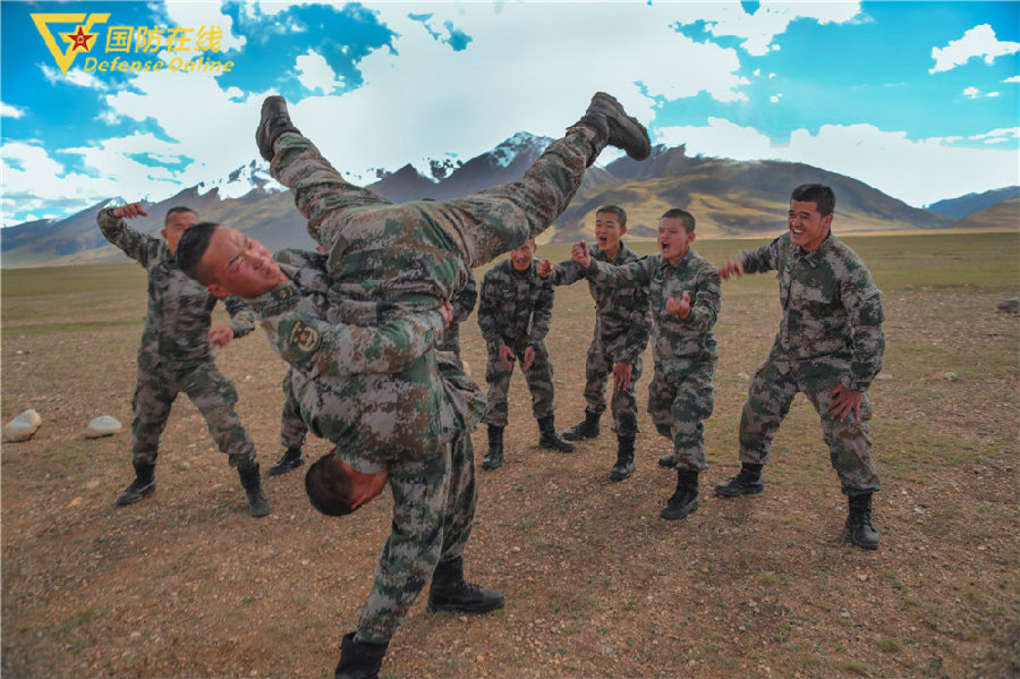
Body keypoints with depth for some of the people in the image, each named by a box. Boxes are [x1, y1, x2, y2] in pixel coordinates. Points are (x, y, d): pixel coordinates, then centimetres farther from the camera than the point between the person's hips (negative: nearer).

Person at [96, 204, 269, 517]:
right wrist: (118, 212, -20)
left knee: (225, 424, -15)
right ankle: (144, 480, 48)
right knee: (145, 425, 21)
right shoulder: (154, 251, -6)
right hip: (154, 363, 5)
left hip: (196, 364, -4)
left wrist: (231, 328, -51)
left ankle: (253, 488, 1)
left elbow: (244, 312, -26)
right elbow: (108, 227, 5)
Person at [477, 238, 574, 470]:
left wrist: (534, 344, -17)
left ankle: (548, 435, 28)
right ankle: (495, 449, 3)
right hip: (501, 338, -3)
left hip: (530, 337, 3)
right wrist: (498, 345, -19)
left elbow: (544, 312, -7)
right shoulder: (494, 276, -21)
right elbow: (485, 313, -12)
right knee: (497, 391, -7)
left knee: (543, 386, 8)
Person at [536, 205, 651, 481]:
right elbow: (569, 271, -28)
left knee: (623, 394, -9)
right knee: (593, 380, 22)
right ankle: (591, 424, 48)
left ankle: (626, 456, 5)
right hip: (603, 331, 6)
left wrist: (627, 358, -27)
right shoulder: (592, 254, -10)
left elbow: (643, 317, -25)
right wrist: (549, 271, -53)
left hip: (628, 336, -6)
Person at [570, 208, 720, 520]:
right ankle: (687, 453, 48)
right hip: (664, 360, 6)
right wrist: (589, 264, -31)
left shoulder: (705, 273, -19)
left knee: (686, 416, -17)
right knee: (661, 415, 19)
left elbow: (708, 316, -30)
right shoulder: (654, 265, -2)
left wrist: (687, 312, -53)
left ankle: (687, 490, -6)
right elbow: (620, 276, -12)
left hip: (696, 361, -6)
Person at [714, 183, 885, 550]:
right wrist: (740, 261, -5)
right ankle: (750, 477, 34)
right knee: (756, 412, 13)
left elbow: (870, 331, -24)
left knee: (846, 431, -9)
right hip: (785, 355, 7)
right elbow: (765, 257, 19)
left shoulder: (848, 268, -27)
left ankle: (860, 515, 8)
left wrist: (857, 385, -20)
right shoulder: (787, 245, -7)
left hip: (829, 363, -6)